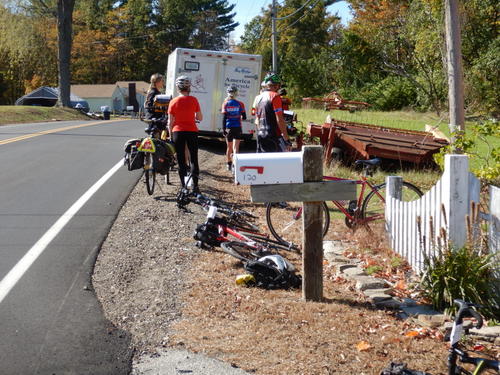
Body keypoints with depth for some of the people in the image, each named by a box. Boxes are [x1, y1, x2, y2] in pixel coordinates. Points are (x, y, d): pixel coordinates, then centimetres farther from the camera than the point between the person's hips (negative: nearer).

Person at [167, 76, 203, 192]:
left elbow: (170, 122, -2)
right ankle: (195, 185, -1)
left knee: (181, 160, 6)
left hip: (178, 132, 0)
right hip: (192, 131, 0)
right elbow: (200, 118, 0)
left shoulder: (173, 102, -2)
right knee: (194, 159, 7)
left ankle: (184, 186, 5)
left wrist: (170, 135, 9)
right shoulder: (193, 100, -4)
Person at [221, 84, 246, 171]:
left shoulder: (225, 104, -3)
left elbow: (224, 118, -4)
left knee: (229, 147, 16)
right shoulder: (240, 104, -5)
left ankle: (229, 164, 28)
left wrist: (223, 129, 0)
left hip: (228, 128, 1)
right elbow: (244, 117, -1)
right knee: (236, 147, -4)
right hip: (237, 128, -1)